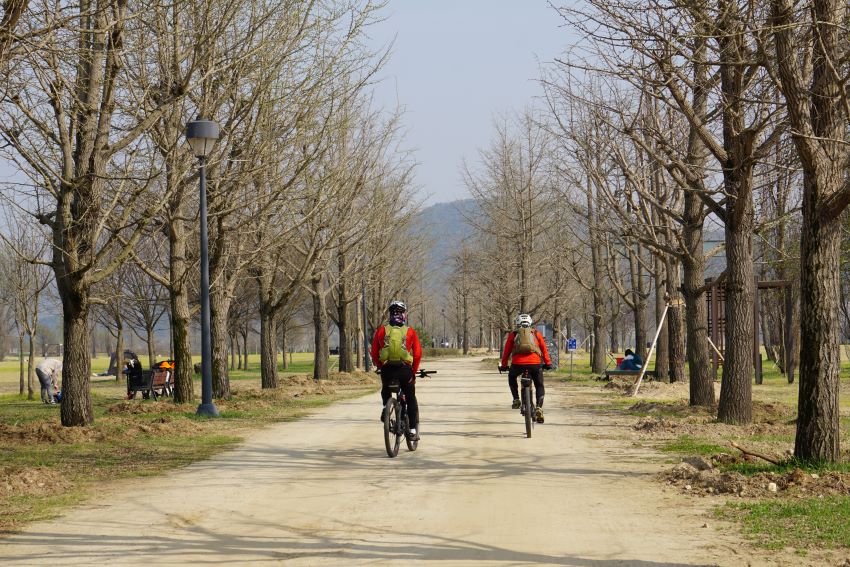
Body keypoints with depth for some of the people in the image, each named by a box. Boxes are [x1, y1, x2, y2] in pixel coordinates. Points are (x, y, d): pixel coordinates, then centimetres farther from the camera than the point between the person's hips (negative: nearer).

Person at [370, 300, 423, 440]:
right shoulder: (410, 332, 1)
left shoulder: (381, 330, 4)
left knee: (386, 391, 31)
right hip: (405, 369, -1)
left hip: (387, 369, 1)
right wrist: (414, 372, 11)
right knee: (411, 399, 16)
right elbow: (418, 354, -1)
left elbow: (374, 353, 4)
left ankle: (386, 406, 4)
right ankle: (413, 428, 12)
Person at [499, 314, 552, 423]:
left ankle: (516, 399, 18)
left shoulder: (513, 334, 20)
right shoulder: (536, 334, 21)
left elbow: (506, 351, 21)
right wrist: (548, 363, 31)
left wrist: (504, 365, 31)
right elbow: (544, 350, 21)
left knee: (511, 377, 32)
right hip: (535, 363, 0)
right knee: (539, 386, 15)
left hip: (517, 363, 0)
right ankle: (539, 408, -7)